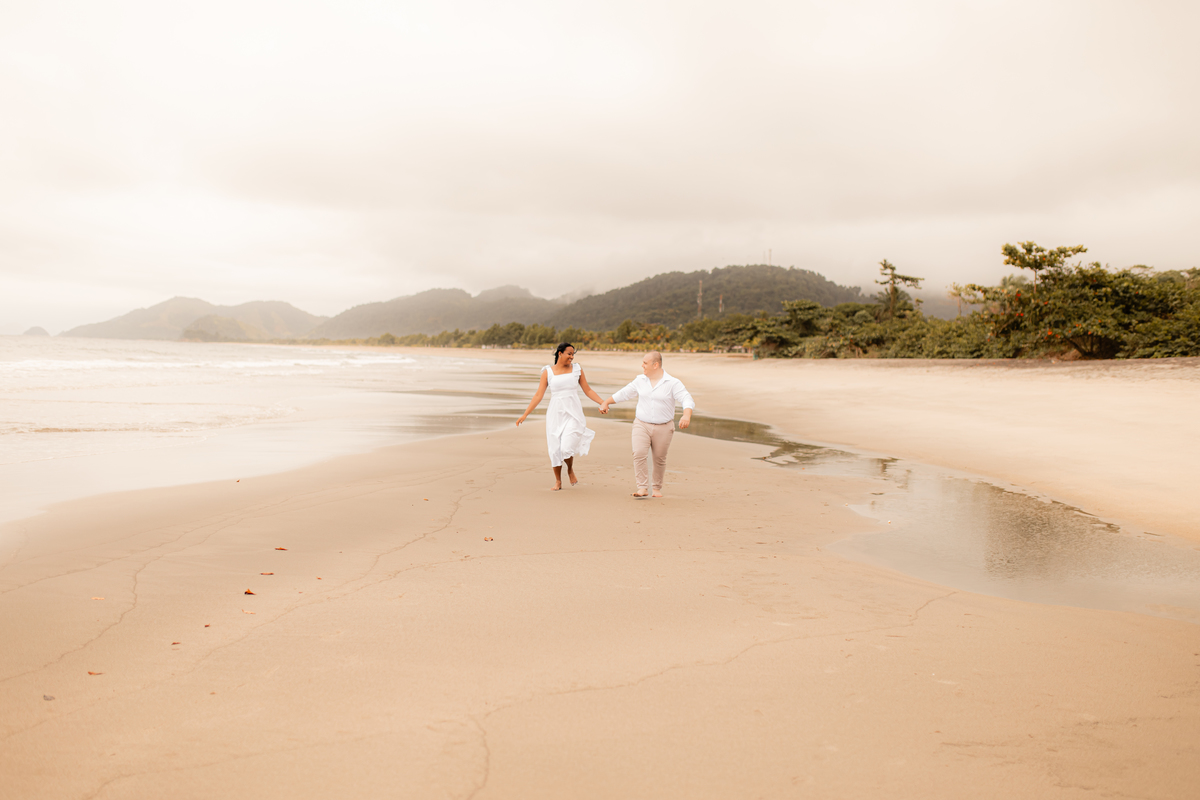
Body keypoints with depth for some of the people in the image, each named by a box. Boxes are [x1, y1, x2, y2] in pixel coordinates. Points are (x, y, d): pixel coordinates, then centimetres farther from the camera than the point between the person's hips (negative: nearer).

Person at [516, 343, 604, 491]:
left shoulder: (577, 369, 5)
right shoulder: (548, 372, 2)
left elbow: (587, 390, 11)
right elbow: (538, 395, 2)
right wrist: (525, 414, -3)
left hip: (573, 413, -1)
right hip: (555, 413, 1)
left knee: (567, 447, -15)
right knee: (555, 449, 4)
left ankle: (571, 470, 16)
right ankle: (558, 481, 23)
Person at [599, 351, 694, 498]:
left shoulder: (673, 383, -9)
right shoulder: (640, 381, 4)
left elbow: (687, 400, -19)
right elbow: (623, 394, 17)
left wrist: (686, 416, -38)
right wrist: (606, 403, 23)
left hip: (663, 428, -2)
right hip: (642, 425, 2)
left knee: (660, 459, 7)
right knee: (639, 454, -16)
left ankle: (657, 487, 27)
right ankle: (643, 488, -13)